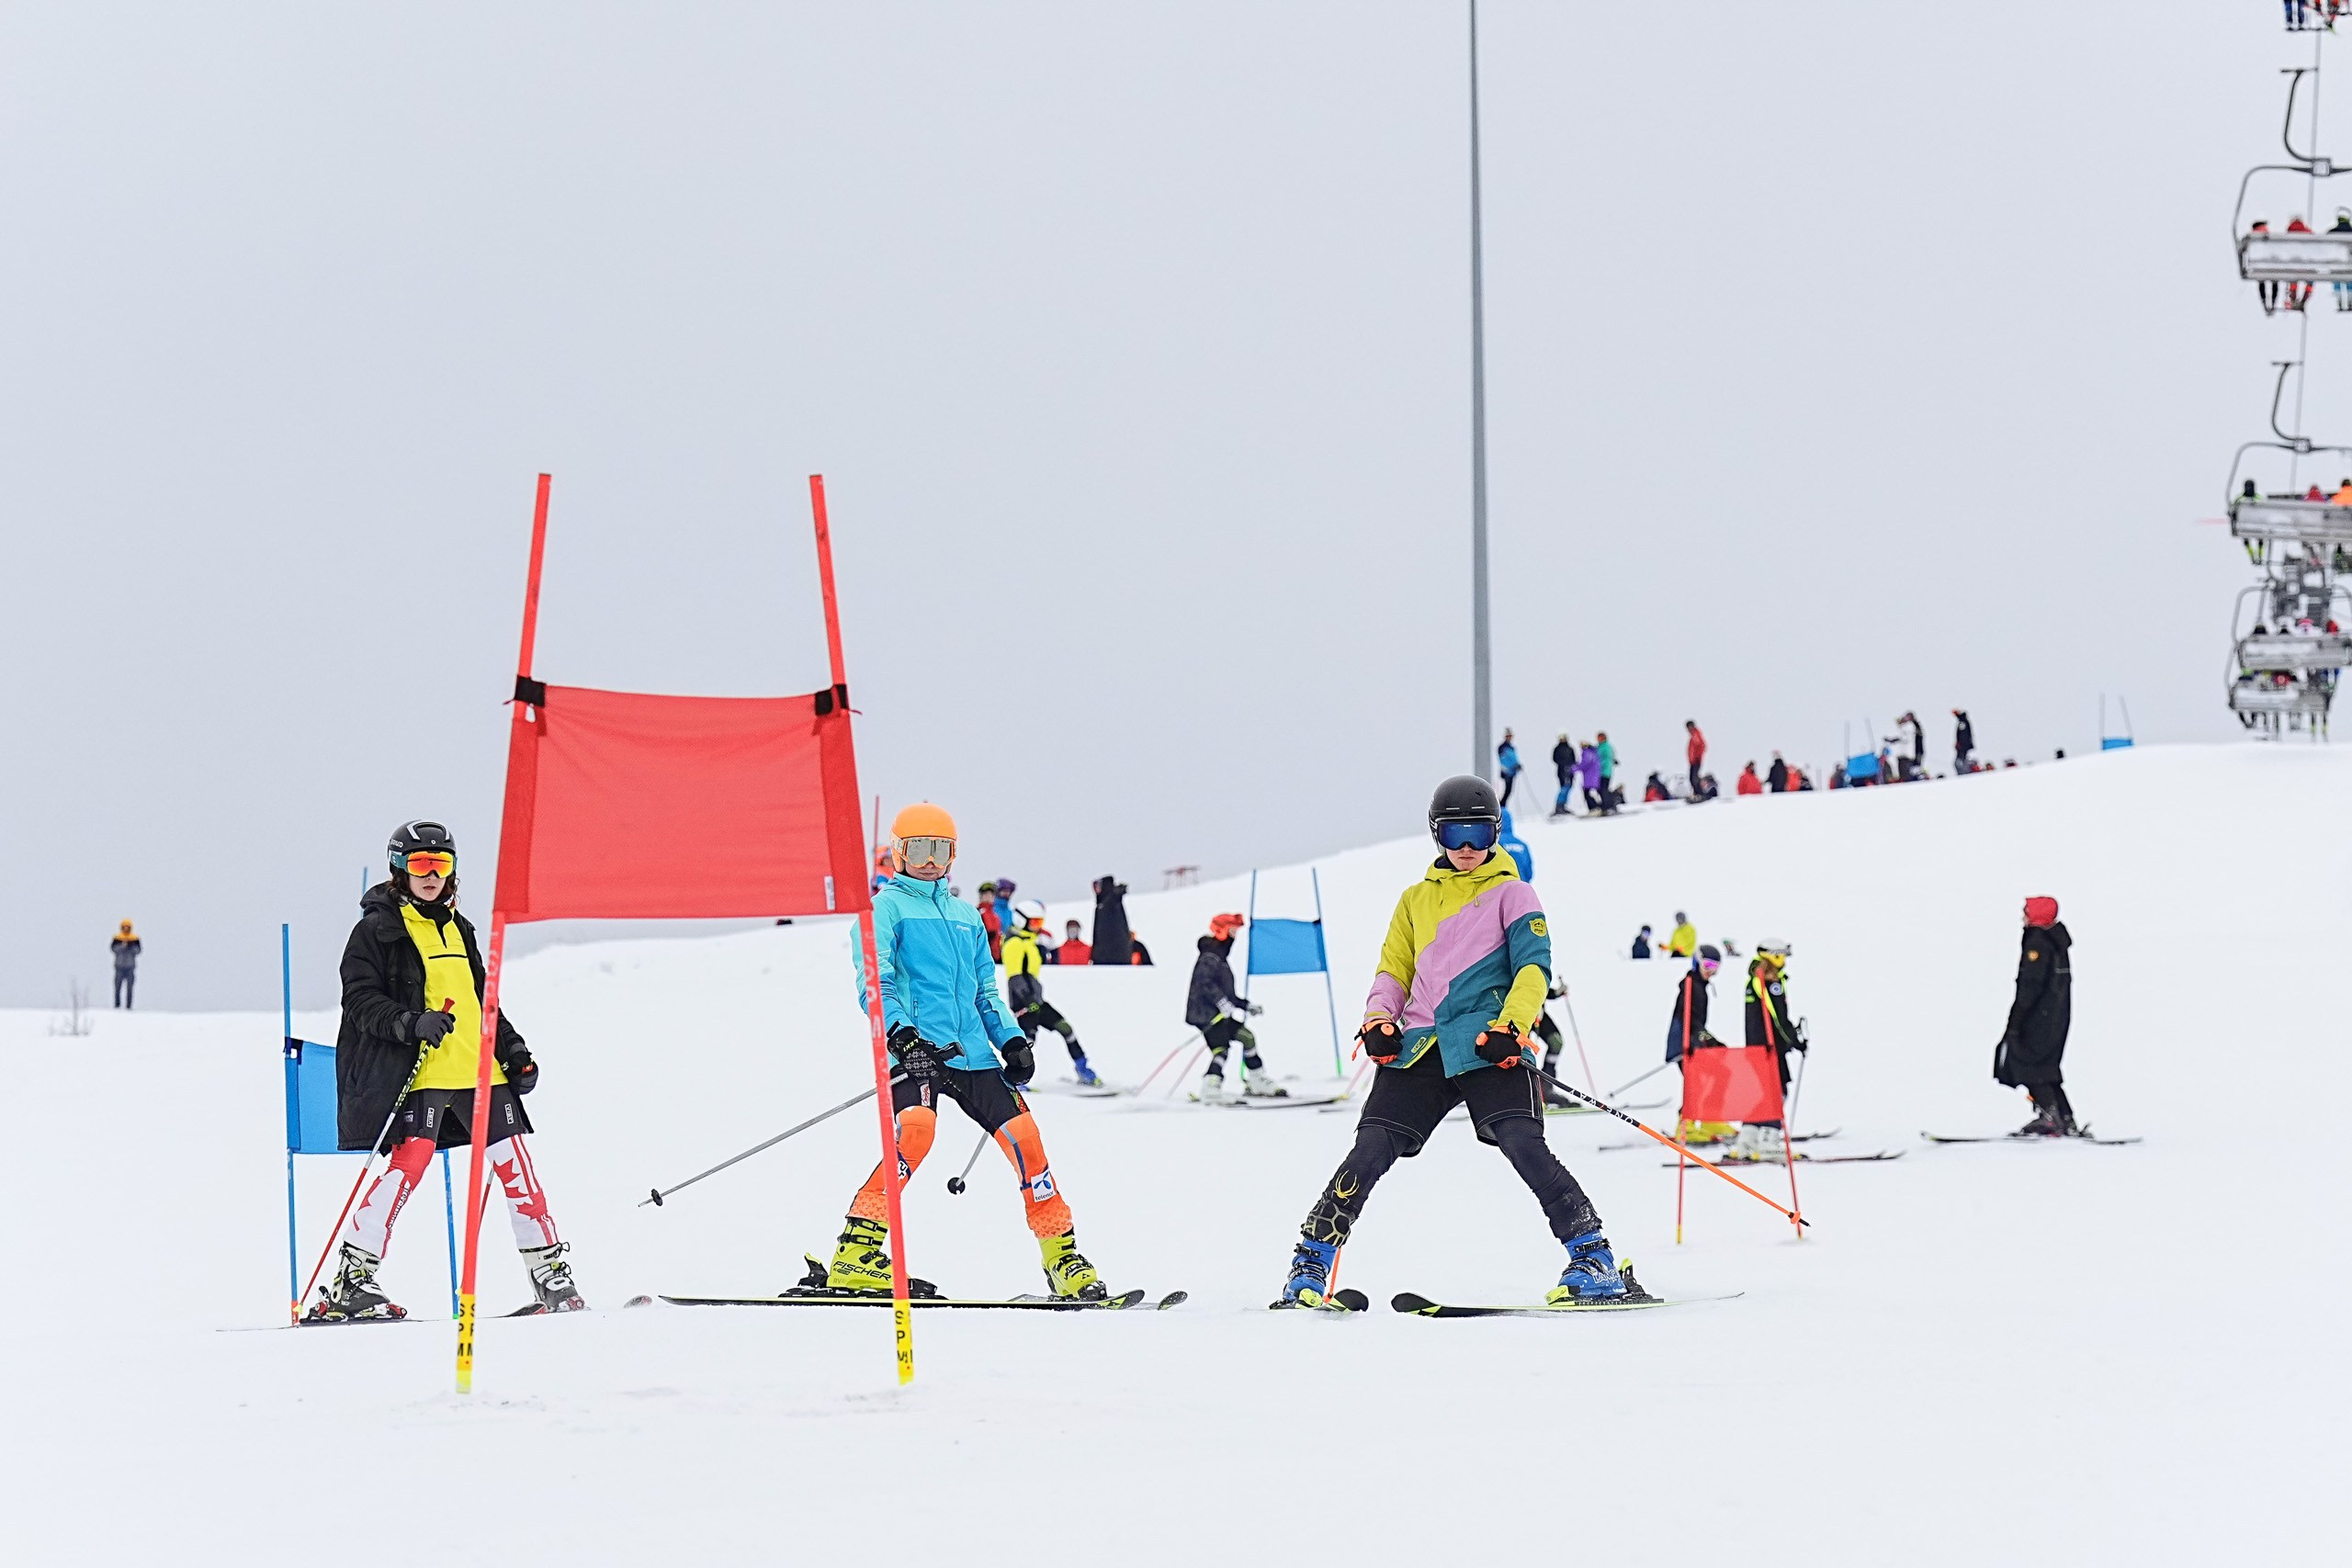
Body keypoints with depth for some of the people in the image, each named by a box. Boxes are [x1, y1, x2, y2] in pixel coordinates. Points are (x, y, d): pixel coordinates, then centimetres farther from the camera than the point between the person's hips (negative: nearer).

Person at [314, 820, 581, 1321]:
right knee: (409, 1164, -18)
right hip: (419, 1073, -7)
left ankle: (552, 1277, 10)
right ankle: (349, 1283, -15)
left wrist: (514, 1051, 19)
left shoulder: (456, 926, 22)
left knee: (515, 1163, 3)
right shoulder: (378, 928, 1)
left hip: (480, 1071, 7)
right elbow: (360, 1002, -7)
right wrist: (412, 1023, -23)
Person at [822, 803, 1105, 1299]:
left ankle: (1063, 1263, 8)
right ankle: (854, 1256, -31)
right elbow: (875, 983, -6)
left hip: (971, 1053, 6)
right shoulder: (886, 908, 6)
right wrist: (899, 1034, -23)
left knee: (1024, 1137, -3)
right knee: (916, 1128, -31)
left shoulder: (967, 916, 25)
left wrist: (1011, 1039, 12)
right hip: (914, 1051, -6)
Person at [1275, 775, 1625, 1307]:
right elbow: (1393, 970, 25)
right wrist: (1378, 1021, 4)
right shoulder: (1417, 899, 22)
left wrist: (1509, 1027, -17)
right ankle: (1311, 1263, 1)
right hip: (1421, 1045, 4)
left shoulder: (1511, 894, 9)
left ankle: (1592, 1258, -17)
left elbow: (1534, 968, -1)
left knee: (1522, 1143, -21)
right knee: (1372, 1148, -7)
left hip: (1489, 1045, -4)